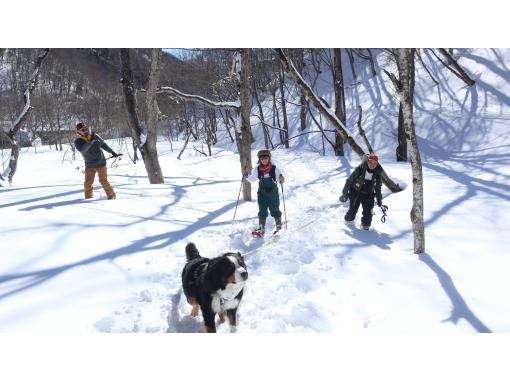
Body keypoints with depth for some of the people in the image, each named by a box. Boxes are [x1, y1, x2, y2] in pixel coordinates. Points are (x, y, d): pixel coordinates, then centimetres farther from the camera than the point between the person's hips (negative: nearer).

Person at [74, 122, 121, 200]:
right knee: (88, 183, -4)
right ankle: (88, 197, 17)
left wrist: (113, 153, 15)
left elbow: (103, 144, 12)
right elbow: (82, 150, -29)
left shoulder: (94, 136, -3)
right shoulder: (78, 142, -8)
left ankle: (111, 195, 9)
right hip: (90, 165, 0)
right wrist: (91, 143, -40)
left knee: (103, 181, -6)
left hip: (101, 163, 0)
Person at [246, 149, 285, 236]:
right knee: (262, 211, 3)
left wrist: (281, 178, -27)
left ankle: (279, 228, 23)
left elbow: (279, 176, -5)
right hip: (262, 193, 2)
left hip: (273, 192, -2)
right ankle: (261, 229, 6)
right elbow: (252, 179, 9)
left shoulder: (274, 168, -7)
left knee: (275, 210, 8)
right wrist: (246, 175, -6)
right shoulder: (257, 169, -1)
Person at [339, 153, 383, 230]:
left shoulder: (378, 173, -8)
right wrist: (345, 193, -5)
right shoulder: (360, 169, -19)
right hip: (355, 192, -2)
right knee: (352, 210, 5)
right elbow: (349, 180, -9)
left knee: (367, 212, -9)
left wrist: (379, 199, 11)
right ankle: (348, 220, 34)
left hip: (368, 195, 2)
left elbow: (378, 187, 8)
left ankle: (366, 225, 12)